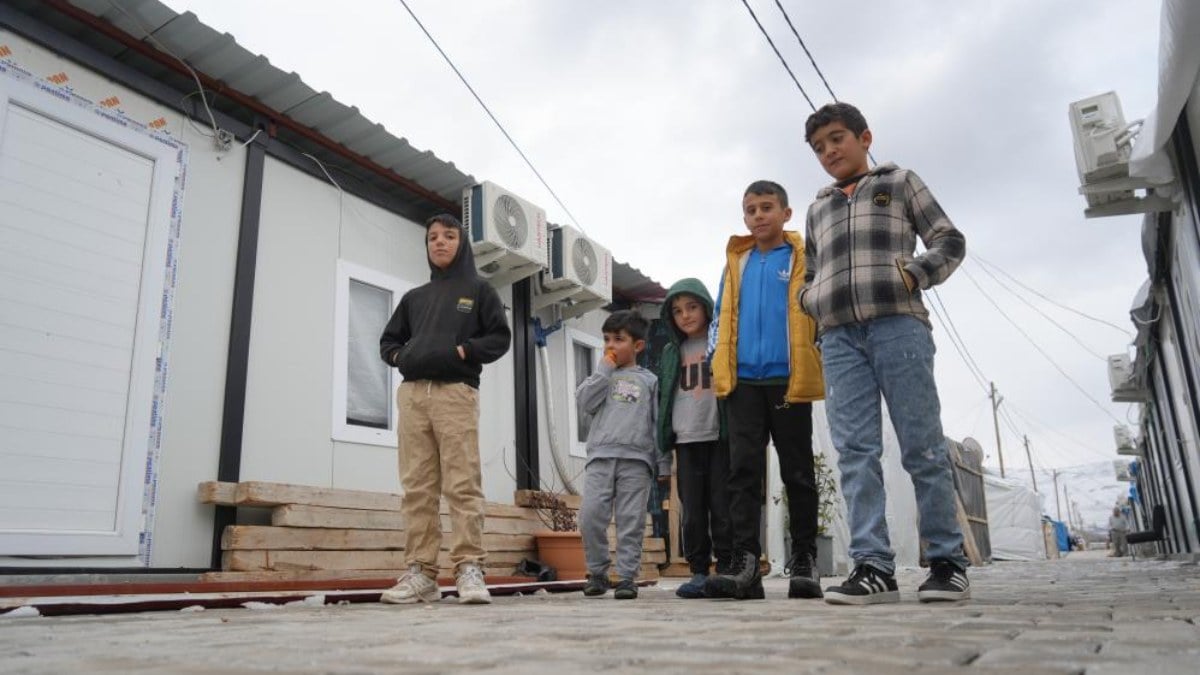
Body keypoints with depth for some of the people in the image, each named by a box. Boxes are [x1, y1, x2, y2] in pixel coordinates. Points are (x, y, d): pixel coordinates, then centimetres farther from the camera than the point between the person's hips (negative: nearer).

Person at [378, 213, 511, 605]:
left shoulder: (478, 290, 13)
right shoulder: (414, 297, 24)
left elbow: (500, 337, 5)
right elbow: (388, 340, 26)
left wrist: (462, 351, -9)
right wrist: (399, 356, 4)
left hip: (457, 392, -4)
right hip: (412, 393, 4)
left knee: (463, 484, -10)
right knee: (417, 488, -1)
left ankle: (469, 570, -11)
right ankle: (420, 573, 0)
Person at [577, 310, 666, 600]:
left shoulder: (648, 380, 13)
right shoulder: (601, 376, 18)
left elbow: (659, 422, 10)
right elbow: (584, 402, 0)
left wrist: (663, 464, 3)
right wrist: (605, 369, 0)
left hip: (636, 459, -1)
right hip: (600, 456, 1)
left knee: (631, 520, -2)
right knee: (590, 516, -8)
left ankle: (627, 576, 6)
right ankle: (597, 572, 8)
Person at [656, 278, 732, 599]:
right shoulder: (671, 353, 16)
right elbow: (663, 397, 17)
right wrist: (663, 446, 10)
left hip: (721, 437, -4)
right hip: (686, 440, 4)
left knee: (722, 506, -1)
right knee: (692, 510, 4)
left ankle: (726, 569, 9)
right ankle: (699, 571, 12)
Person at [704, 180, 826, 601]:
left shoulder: (804, 259, 5)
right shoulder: (736, 262, 16)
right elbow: (721, 318, 19)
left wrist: (825, 366, -6)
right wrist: (718, 364, 9)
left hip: (789, 381, -3)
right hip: (743, 381, 3)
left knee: (797, 473, 5)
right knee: (744, 470, -2)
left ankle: (803, 562, 14)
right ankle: (745, 563, -2)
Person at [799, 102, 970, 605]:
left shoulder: (900, 182, 19)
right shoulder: (818, 208, 29)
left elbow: (950, 241, 13)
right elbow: (809, 275, 31)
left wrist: (914, 275, -5)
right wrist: (812, 299, 8)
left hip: (897, 324, -3)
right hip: (839, 336, 4)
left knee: (922, 447, -4)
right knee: (855, 452, -6)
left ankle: (947, 562, 4)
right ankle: (872, 566, -7)